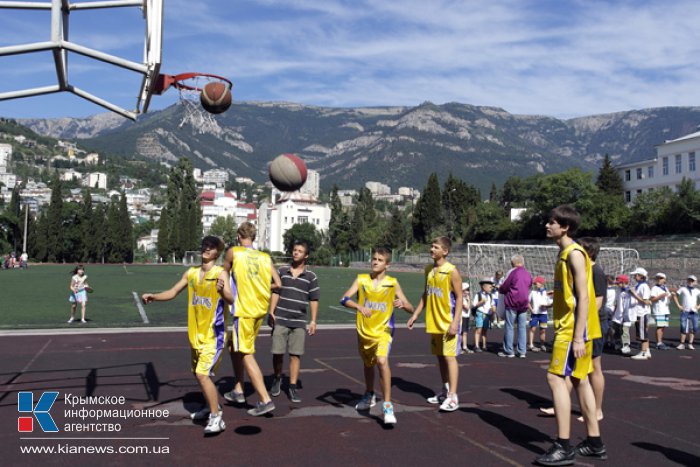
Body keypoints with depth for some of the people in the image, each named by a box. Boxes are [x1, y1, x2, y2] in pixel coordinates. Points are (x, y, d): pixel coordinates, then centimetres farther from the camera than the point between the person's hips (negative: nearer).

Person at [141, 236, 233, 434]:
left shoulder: (220, 273, -13)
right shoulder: (191, 273, 6)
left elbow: (230, 299, -24)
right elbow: (172, 292, 12)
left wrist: (222, 290, -45)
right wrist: (153, 296, -5)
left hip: (214, 334, -7)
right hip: (196, 333, 7)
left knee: (203, 374, -16)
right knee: (198, 373, 18)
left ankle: (217, 418, -7)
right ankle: (212, 407, 37)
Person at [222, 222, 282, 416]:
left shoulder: (233, 252, -5)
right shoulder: (265, 257, 6)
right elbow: (277, 284, 2)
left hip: (244, 310, -6)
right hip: (260, 310, 6)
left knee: (246, 355, -2)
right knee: (235, 347, 23)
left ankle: (265, 400, -7)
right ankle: (238, 390, 30)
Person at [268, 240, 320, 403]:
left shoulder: (311, 276, 2)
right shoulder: (282, 271, 5)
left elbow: (314, 300, 4)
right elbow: (275, 293, 8)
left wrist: (313, 321, 0)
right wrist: (271, 313, 1)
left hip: (299, 322, 0)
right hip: (280, 319, 1)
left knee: (295, 354, 1)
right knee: (277, 352, 3)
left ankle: (292, 387, 10)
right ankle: (277, 379, 28)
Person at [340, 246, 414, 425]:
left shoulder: (392, 283, -5)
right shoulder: (361, 280, -2)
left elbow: (410, 308, -4)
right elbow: (344, 299, -14)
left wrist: (402, 304, -27)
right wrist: (359, 306, -33)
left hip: (383, 330, -3)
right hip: (364, 331, 3)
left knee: (382, 361, -27)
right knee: (367, 364, 22)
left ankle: (387, 405, -20)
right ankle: (369, 396, 49)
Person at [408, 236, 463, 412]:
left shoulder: (451, 271, -12)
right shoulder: (429, 269, 8)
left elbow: (459, 298, -13)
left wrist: (455, 322, -20)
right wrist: (415, 314, 12)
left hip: (448, 323, -7)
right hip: (433, 323, 7)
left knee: (449, 357, -7)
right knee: (440, 357, 14)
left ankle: (453, 396, -4)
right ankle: (444, 391, 25)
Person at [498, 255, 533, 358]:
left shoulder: (512, 272, -9)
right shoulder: (528, 274, 7)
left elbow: (504, 287, -6)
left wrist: (500, 290, 15)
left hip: (512, 303, -5)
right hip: (523, 304, 5)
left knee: (510, 327, 2)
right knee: (522, 327, 7)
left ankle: (508, 351, 4)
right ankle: (522, 351, 6)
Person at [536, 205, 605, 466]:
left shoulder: (574, 253, -15)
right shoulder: (564, 254, 14)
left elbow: (583, 297, -20)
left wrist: (578, 336, -24)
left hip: (574, 329, -10)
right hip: (567, 327, 10)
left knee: (556, 378, -11)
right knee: (579, 380, 13)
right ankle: (595, 443, 21)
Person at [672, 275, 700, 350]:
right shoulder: (683, 289, 4)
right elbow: (675, 296, 9)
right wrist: (678, 305, 3)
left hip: (694, 312, 2)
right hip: (684, 311, -2)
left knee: (693, 328, -1)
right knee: (683, 327, -7)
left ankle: (690, 344, 8)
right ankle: (682, 344, -2)